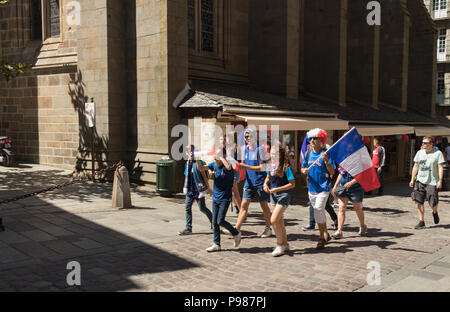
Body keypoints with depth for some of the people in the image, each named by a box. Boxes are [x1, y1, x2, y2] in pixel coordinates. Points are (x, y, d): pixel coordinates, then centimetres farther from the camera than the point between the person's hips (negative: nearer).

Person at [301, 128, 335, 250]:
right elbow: (302, 168, 13)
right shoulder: (308, 153, 6)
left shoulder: (325, 154, -11)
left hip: (323, 188, -6)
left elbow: (332, 172, -14)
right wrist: (304, 171, -10)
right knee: (319, 213, 16)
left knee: (318, 212, -13)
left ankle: (322, 237, 1)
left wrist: (326, 161, -30)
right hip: (311, 188, 6)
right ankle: (326, 235, 32)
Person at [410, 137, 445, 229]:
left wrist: (440, 181, -16)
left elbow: (440, 168, -7)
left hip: (432, 182, -4)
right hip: (420, 180, 4)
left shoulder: (438, 153, -4)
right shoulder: (420, 153, 9)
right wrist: (412, 179, 11)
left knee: (433, 203, 0)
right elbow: (416, 166, 14)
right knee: (419, 202, -1)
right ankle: (421, 222, 8)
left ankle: (435, 213, 35)